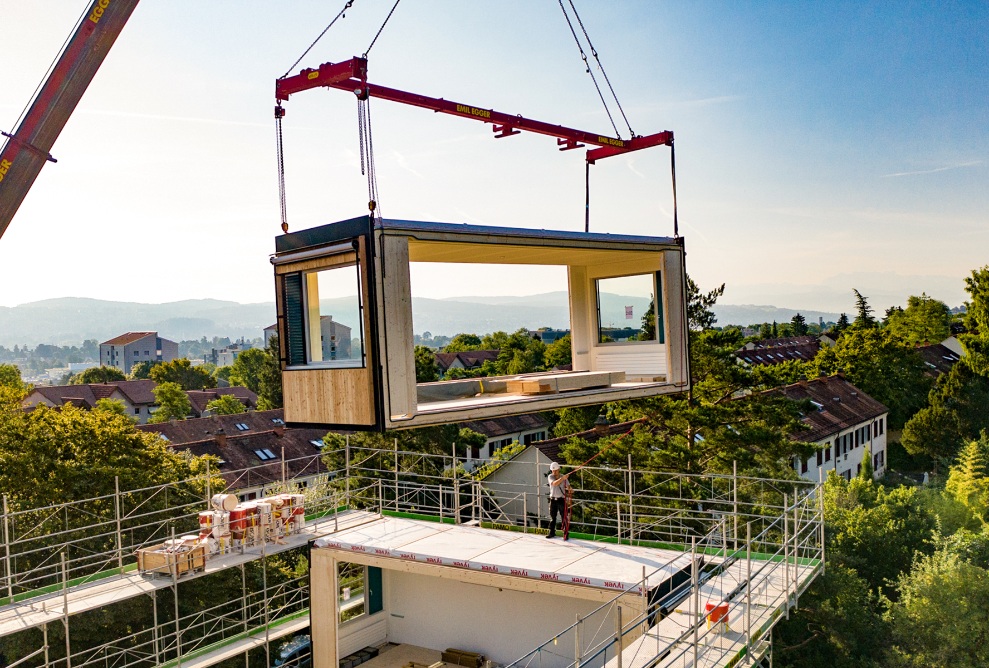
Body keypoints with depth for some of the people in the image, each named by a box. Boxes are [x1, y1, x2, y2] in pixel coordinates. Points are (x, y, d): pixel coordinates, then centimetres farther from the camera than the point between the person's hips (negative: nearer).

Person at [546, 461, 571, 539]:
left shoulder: (563, 477, 1)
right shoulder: (550, 477, -3)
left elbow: (568, 486, -1)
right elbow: (554, 483, -24)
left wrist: (569, 489, -26)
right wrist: (562, 478, -38)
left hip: (561, 499, -1)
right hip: (553, 500, 1)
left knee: (564, 517, -4)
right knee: (552, 517, 11)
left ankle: (565, 534, 2)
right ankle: (552, 532, 24)